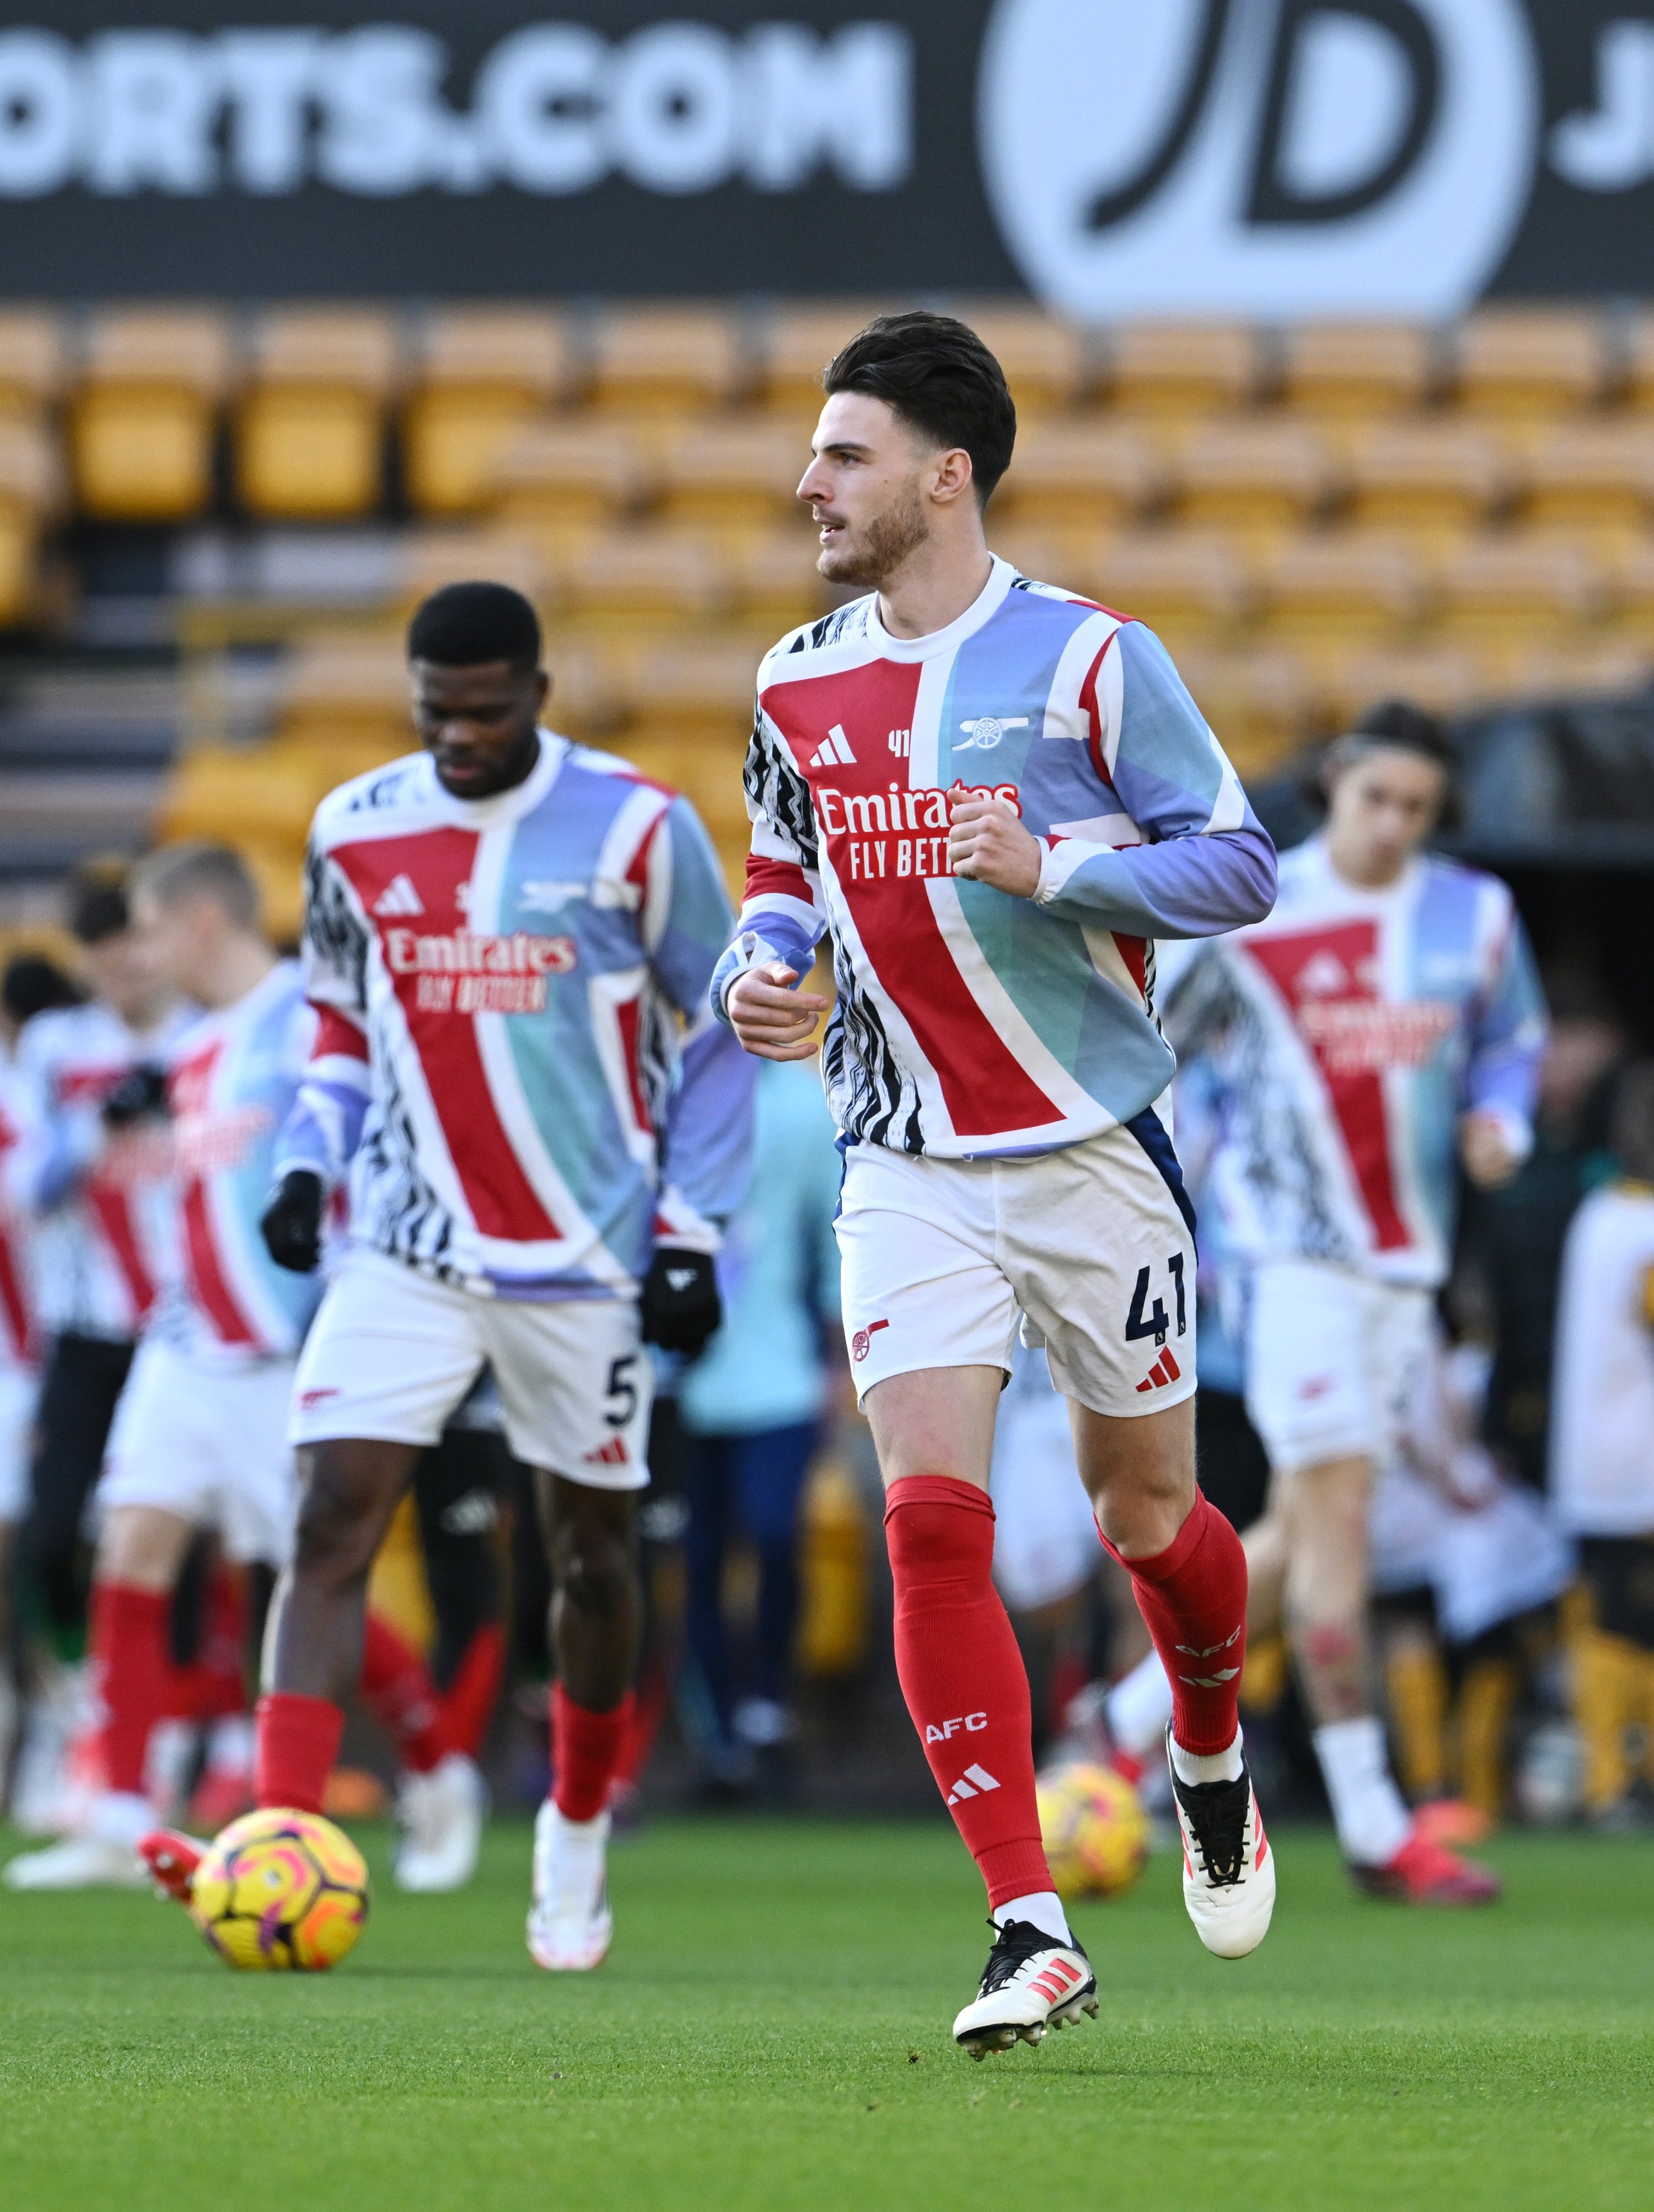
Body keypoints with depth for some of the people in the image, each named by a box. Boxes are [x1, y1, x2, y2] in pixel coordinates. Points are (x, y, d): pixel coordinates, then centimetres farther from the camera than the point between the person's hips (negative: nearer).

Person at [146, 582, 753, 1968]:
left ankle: (578, 1830, 34)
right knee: (334, 1524, -15)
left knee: (594, 1545, 11)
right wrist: (307, 1165, -1)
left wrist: (692, 1232, -3)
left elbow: (718, 1032, 2)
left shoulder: (638, 830, -7)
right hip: (406, 1253, 1)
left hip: (586, 1261, -1)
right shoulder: (354, 833, 2)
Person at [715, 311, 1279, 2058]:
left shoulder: (1087, 657, -8)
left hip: (1096, 1156, -3)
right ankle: (1030, 1931, -12)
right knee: (930, 1522, -13)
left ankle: (1214, 1758, 43)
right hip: (907, 1172, 3)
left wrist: (1050, 868, -21)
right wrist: (758, 973, 0)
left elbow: (1239, 865, -7)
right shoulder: (797, 686, 6)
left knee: (1143, 1516, 8)